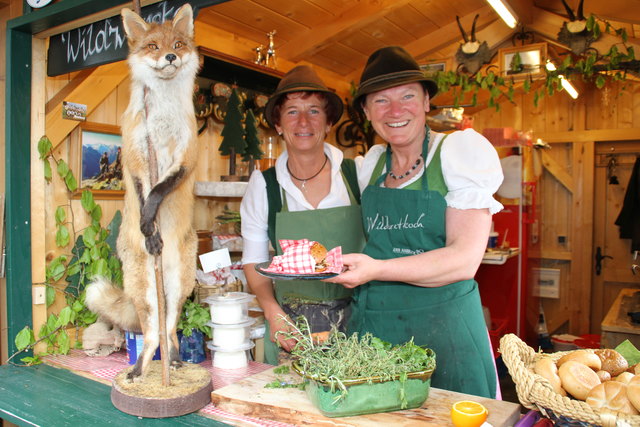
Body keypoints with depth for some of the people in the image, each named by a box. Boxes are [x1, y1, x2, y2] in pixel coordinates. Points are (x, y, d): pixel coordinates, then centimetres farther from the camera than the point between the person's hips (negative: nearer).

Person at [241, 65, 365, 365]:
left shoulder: (358, 173, -4)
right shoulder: (263, 185, -1)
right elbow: (253, 261, 6)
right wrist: (274, 314, -7)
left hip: (356, 319, 0)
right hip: (291, 323, 1)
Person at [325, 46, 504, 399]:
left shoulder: (457, 152, -7)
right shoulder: (369, 166, 8)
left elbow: (465, 260, -16)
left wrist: (377, 269, -26)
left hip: (442, 327, -4)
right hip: (370, 327, 5)